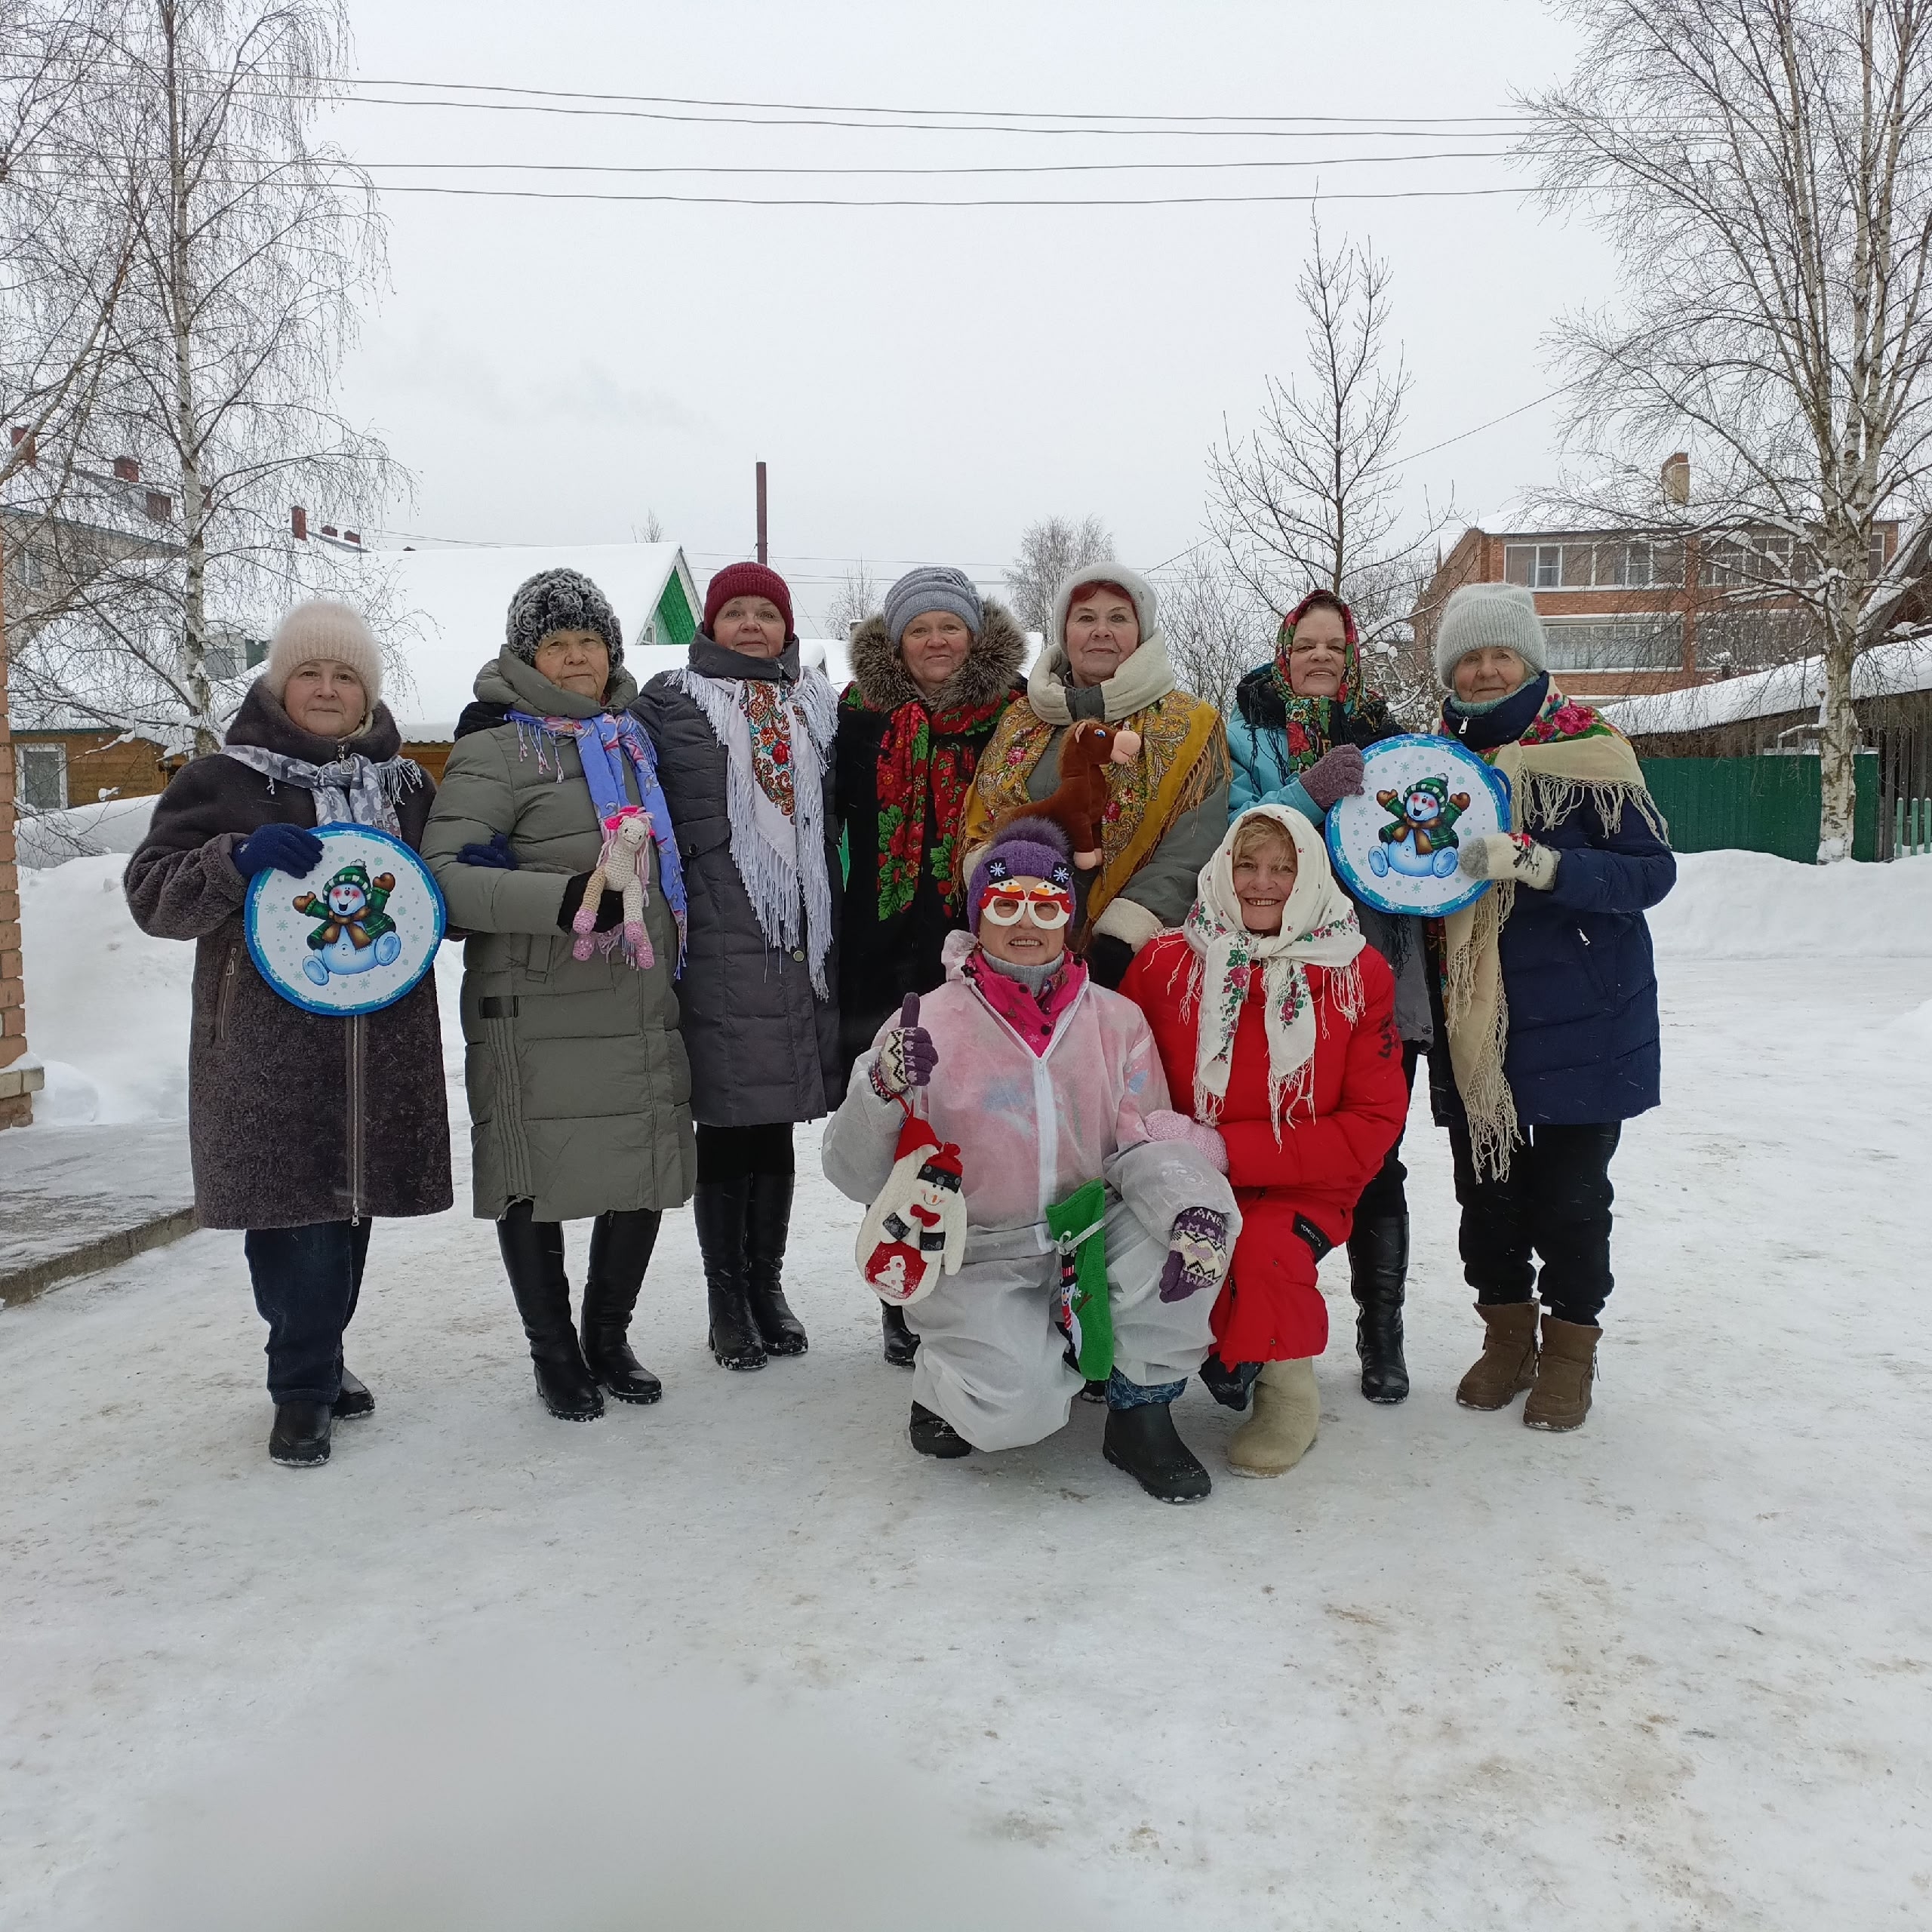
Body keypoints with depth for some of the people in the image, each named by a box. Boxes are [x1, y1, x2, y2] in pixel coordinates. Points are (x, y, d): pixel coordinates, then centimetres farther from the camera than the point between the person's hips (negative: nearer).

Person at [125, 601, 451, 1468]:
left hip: (382, 1038, 4)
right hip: (270, 1045, -4)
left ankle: (317, 1358, 30)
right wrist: (235, 858, -22)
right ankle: (304, 1388, 11)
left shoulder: (404, 783, 15)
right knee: (294, 1206, -5)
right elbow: (153, 893, -3)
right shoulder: (226, 779, 2)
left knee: (352, 1201, 11)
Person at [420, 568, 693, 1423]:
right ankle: (555, 1352, 25)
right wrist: (562, 897, -25)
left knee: (646, 1174, 10)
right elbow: (442, 873, -15)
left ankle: (609, 1337, 31)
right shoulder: (498, 746, -5)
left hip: (642, 1007, 6)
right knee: (538, 1183, 4)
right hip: (537, 1013, -5)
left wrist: (672, 958, 20)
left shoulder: (632, 737, 15)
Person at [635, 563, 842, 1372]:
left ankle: (768, 1283, 24)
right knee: (726, 1120, 1)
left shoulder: (815, 705, 16)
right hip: (716, 942, -4)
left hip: (801, 940, 4)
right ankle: (727, 1296, 15)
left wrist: (837, 927, 14)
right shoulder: (669, 702, 3)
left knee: (776, 1119, 11)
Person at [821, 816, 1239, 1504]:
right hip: (979, 1260, -3)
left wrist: (1192, 1208, -24)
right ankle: (947, 1381, 13)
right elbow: (857, 1177, -9)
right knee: (1014, 1408, -28)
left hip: (1090, 1237, 3)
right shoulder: (928, 1026, -8)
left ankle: (1141, 1412, -4)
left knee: (1205, 1203, -22)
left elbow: (1144, 1143, -2)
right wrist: (883, 1093, -30)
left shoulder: (1117, 1021, 1)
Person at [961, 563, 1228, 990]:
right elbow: (980, 831, 13)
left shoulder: (1188, 726, 1)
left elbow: (1190, 850, -9)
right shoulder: (1020, 723, 13)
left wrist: (1127, 927, -21)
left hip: (1139, 955, -3)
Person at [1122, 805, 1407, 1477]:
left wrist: (1233, 1150, -15)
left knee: (1262, 1251, -32)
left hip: (1303, 1193, -1)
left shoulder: (1360, 974, 0)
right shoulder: (1165, 961, 2)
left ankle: (1286, 1392, -2)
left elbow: (1373, 1121, -5)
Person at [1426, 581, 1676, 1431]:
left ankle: (1569, 1349, 21)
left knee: (1566, 1192, 3)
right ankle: (1507, 1336, 28)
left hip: (1575, 1019, -4)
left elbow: (1651, 868, -12)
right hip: (1473, 1024, 4)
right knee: (1484, 1183, 10)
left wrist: (1540, 865, -26)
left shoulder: (1587, 750, -6)